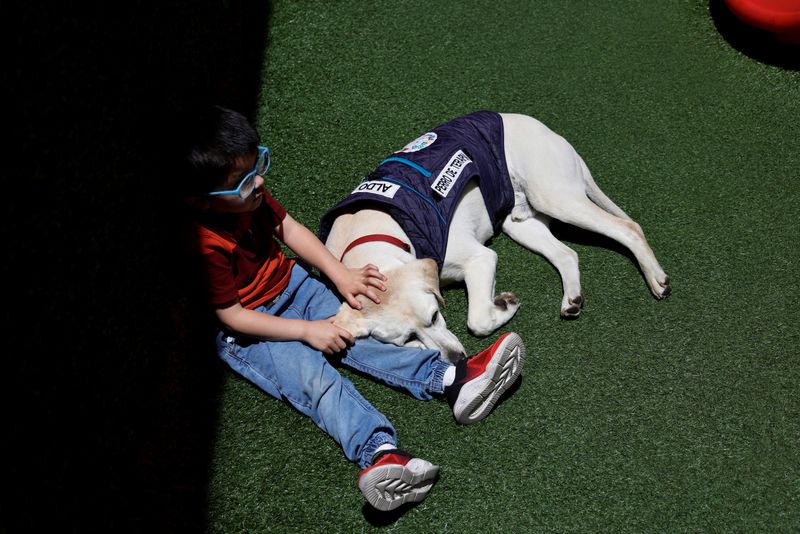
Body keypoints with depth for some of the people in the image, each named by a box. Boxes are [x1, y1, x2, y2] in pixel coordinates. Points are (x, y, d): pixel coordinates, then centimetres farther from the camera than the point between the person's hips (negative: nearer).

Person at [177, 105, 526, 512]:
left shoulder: (248, 195, -7)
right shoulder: (205, 247, -30)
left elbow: (289, 229, 7)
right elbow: (232, 317, -24)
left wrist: (341, 275, -1)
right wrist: (308, 330, -21)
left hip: (291, 285, 7)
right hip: (245, 333, -7)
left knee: (355, 332, -11)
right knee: (315, 378, -27)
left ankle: (452, 380, -24)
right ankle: (376, 452, -45)